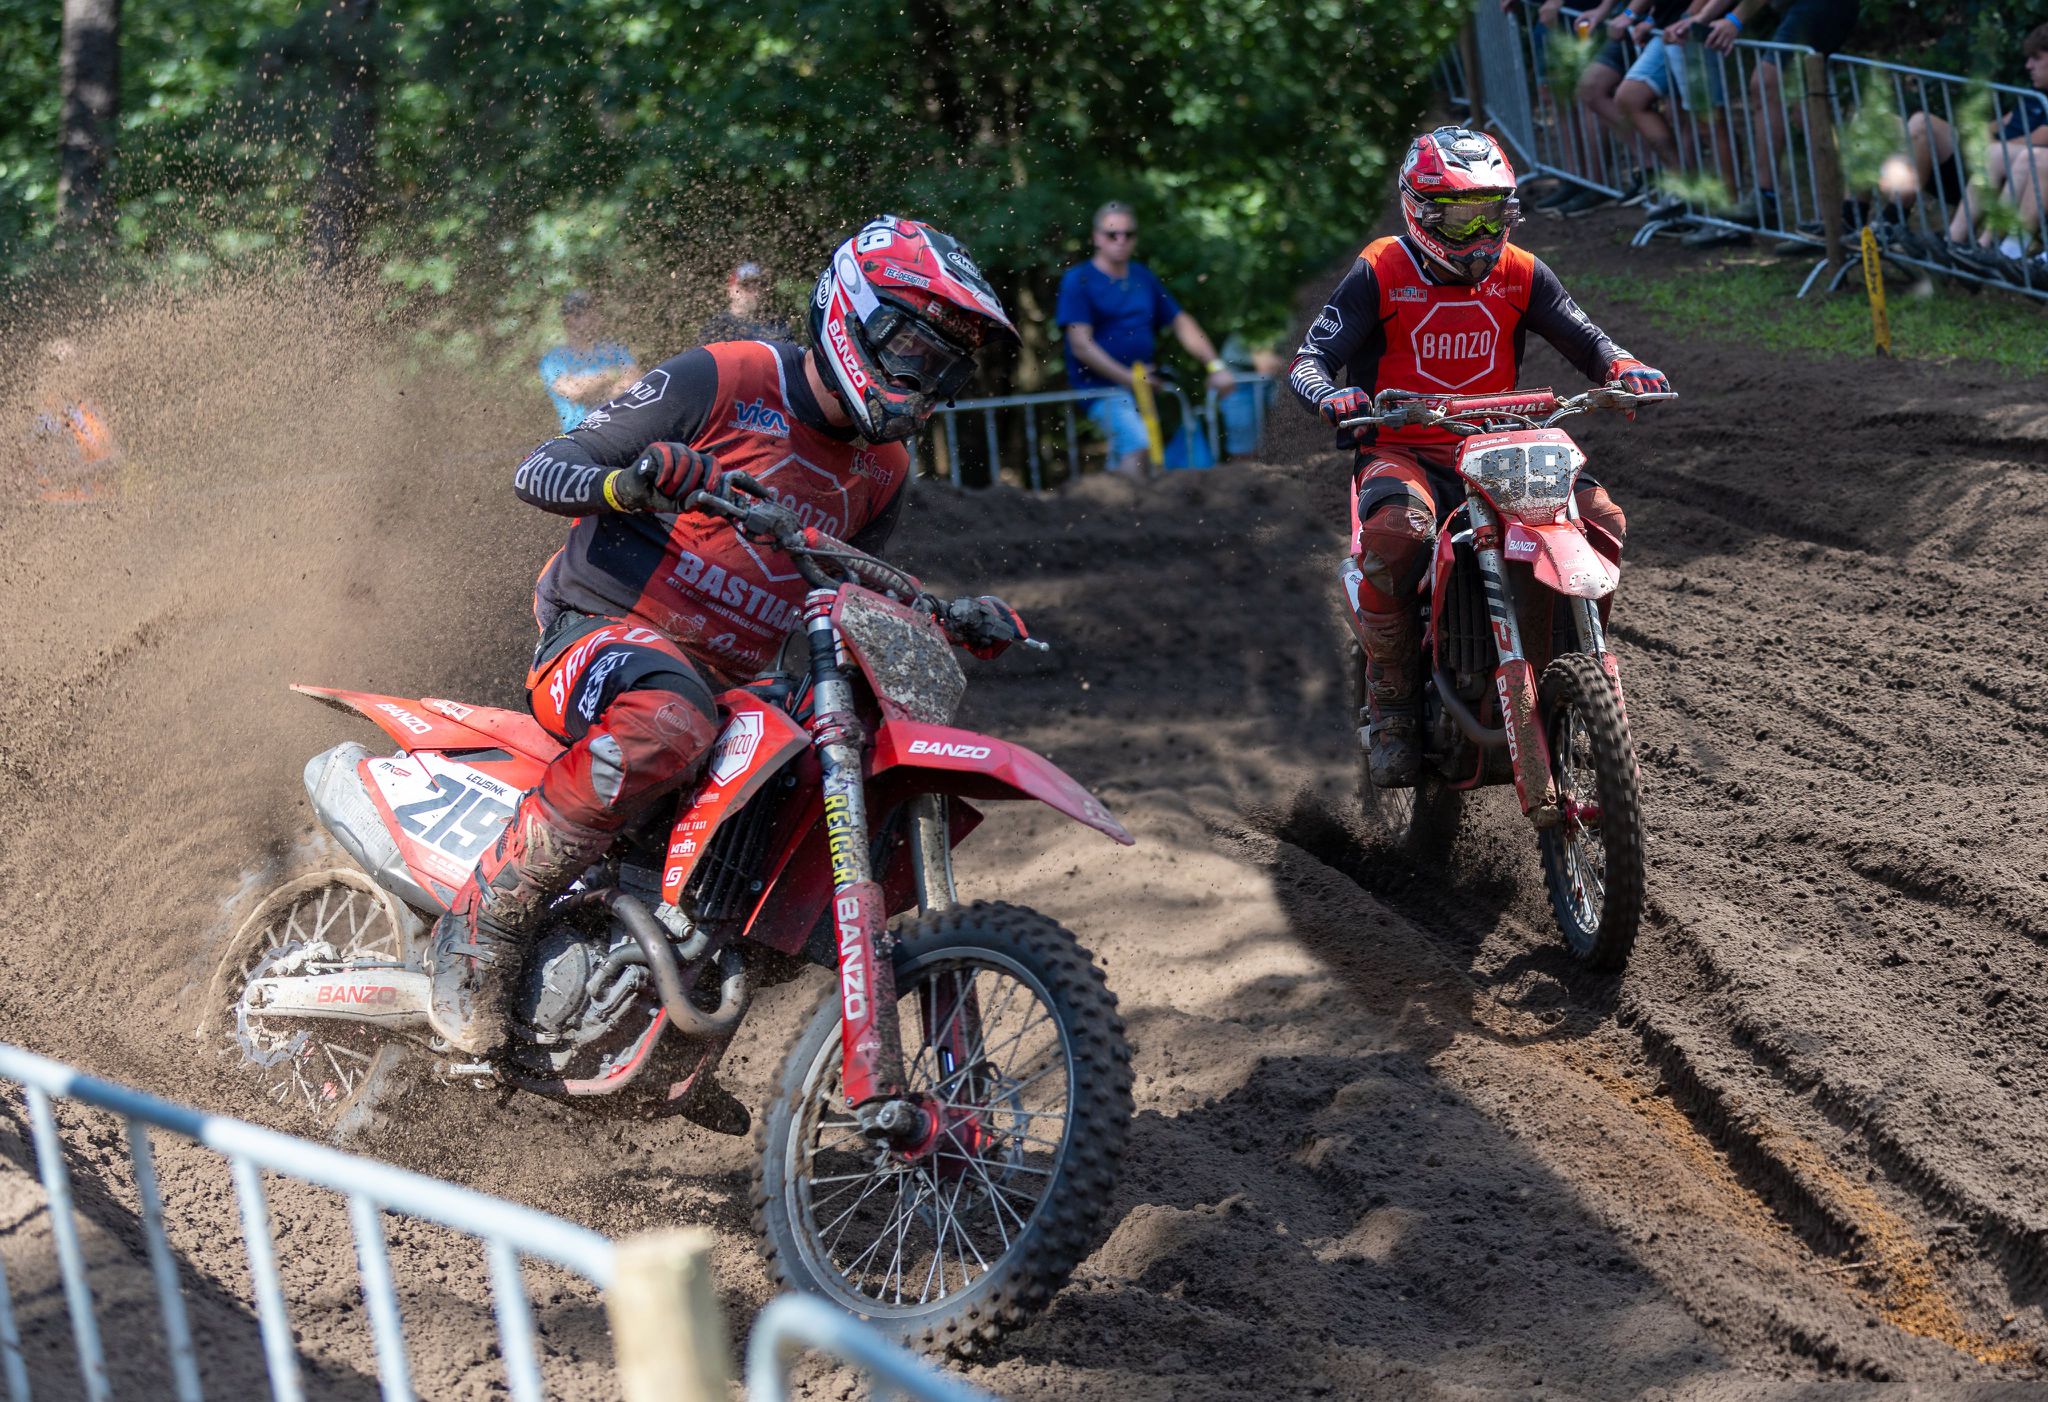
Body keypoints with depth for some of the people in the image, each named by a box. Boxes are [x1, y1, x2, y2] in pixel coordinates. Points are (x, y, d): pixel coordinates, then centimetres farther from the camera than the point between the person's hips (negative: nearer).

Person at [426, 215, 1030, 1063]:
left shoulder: (881, 472, 12)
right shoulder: (722, 383, -9)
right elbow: (535, 472, -8)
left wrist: (953, 623, 6)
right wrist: (631, 479, -30)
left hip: (733, 686, 8)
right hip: (600, 634, -8)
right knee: (666, 722, -41)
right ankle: (483, 926, -27)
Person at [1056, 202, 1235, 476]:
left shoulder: (1143, 277, 14)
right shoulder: (1078, 280, -4)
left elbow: (1182, 323, 16)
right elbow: (1081, 345, -13)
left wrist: (1215, 365, 3)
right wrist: (1129, 378, -19)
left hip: (1143, 385, 6)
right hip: (1100, 387, -6)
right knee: (1137, 445, -28)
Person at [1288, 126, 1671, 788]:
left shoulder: (1520, 275, 8)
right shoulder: (1381, 273, -3)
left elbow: (1583, 337, 4)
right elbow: (1310, 357, -9)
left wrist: (1624, 366, -20)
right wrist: (1330, 395, -34)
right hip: (1401, 452, -4)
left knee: (1601, 520, -20)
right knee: (1395, 532, -39)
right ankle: (1390, 697, -22)